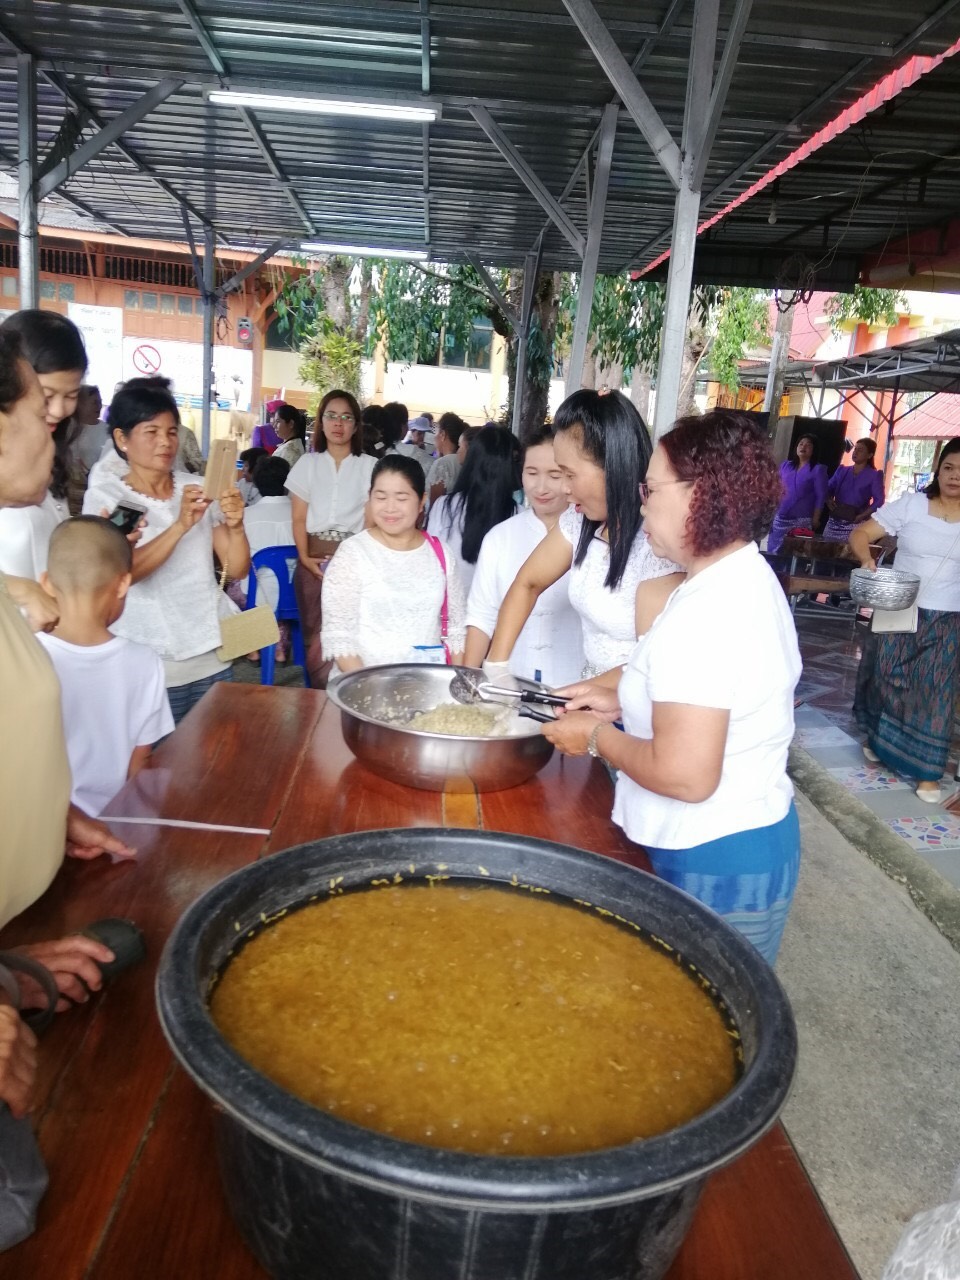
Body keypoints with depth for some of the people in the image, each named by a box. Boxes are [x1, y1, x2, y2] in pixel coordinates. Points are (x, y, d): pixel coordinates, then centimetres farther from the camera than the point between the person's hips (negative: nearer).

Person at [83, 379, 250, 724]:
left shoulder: (198, 488, 6)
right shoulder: (104, 496, -4)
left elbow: (236, 569, 2)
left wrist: (236, 525, -18)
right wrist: (181, 525, -32)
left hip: (213, 656, 4)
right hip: (151, 667, -4)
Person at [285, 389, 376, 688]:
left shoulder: (369, 466, 7)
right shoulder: (308, 464, 11)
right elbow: (299, 518, 7)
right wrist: (304, 556, -8)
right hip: (315, 558, 1)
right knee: (315, 634, 0)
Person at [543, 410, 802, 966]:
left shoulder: (704, 613, -25)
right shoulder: (749, 576, 6)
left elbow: (685, 775, -30)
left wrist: (598, 737, -14)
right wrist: (622, 700, 7)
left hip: (713, 864, -9)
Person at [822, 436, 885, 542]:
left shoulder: (874, 475, 1)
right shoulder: (842, 471, 15)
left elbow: (879, 501, -7)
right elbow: (828, 489, 14)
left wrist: (862, 516, -17)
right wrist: (828, 500, -8)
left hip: (854, 525, -4)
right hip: (834, 522, 4)